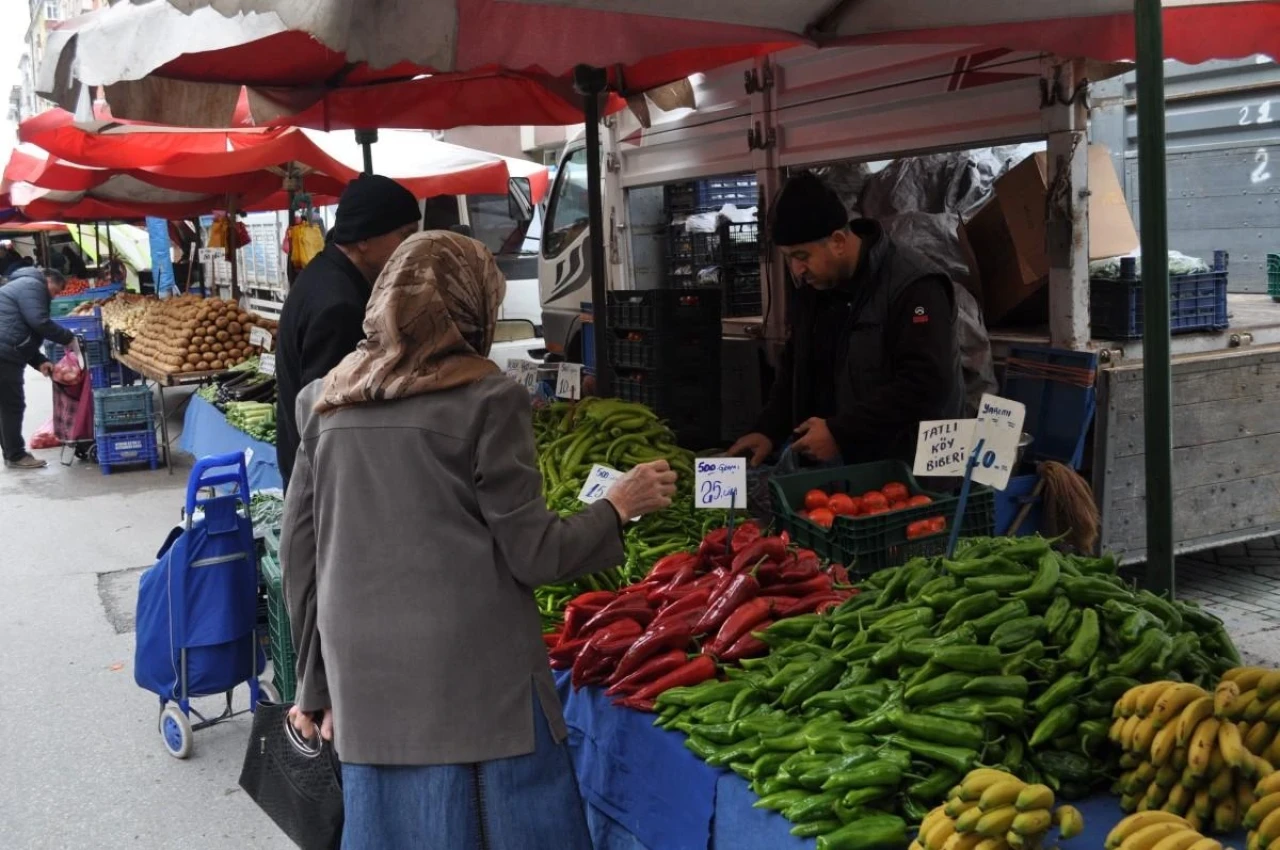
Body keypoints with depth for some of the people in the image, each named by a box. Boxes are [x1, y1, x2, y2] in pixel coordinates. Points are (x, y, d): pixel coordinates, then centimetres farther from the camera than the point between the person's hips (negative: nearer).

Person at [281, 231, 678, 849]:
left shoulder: (325, 401, 6)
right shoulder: (486, 399, -8)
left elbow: (299, 553, 9)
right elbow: (534, 555, -7)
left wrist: (317, 682, 17)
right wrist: (620, 507, 9)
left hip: (365, 685, 5)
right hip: (476, 679, -4)